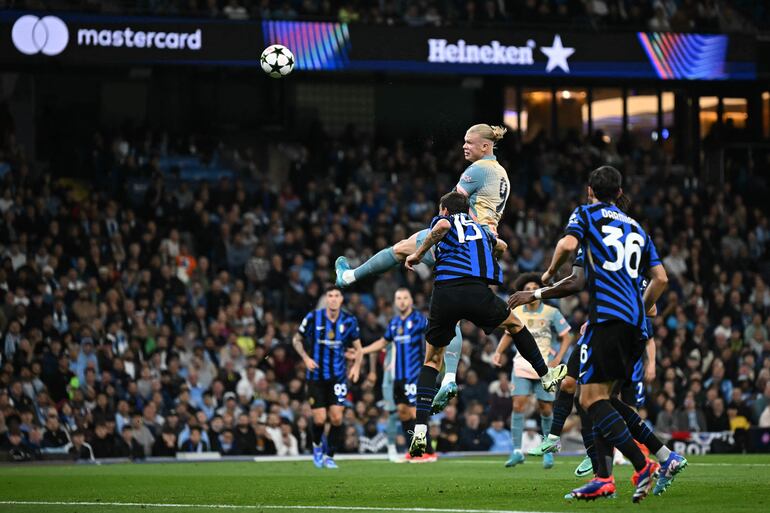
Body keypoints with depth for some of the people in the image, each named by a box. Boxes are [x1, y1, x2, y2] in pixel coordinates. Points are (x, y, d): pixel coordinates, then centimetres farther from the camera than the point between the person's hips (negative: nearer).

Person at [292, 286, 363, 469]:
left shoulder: (349, 321, -2)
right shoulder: (313, 317, -7)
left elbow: (358, 348, 10)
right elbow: (297, 340, 6)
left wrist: (356, 366, -7)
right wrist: (306, 358, -10)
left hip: (338, 376, 1)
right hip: (316, 376, -1)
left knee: (337, 418, -9)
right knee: (319, 419, -6)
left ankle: (329, 456, 8)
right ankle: (317, 445, 26)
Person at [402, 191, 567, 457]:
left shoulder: (443, 220, 18)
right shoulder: (479, 228, 31)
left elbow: (443, 226, -10)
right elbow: (500, 246, 54)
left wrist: (418, 254, -1)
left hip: (445, 292, -1)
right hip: (478, 291, 1)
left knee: (432, 360, 13)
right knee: (514, 323, 33)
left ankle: (420, 430, 1)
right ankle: (546, 375, 42)